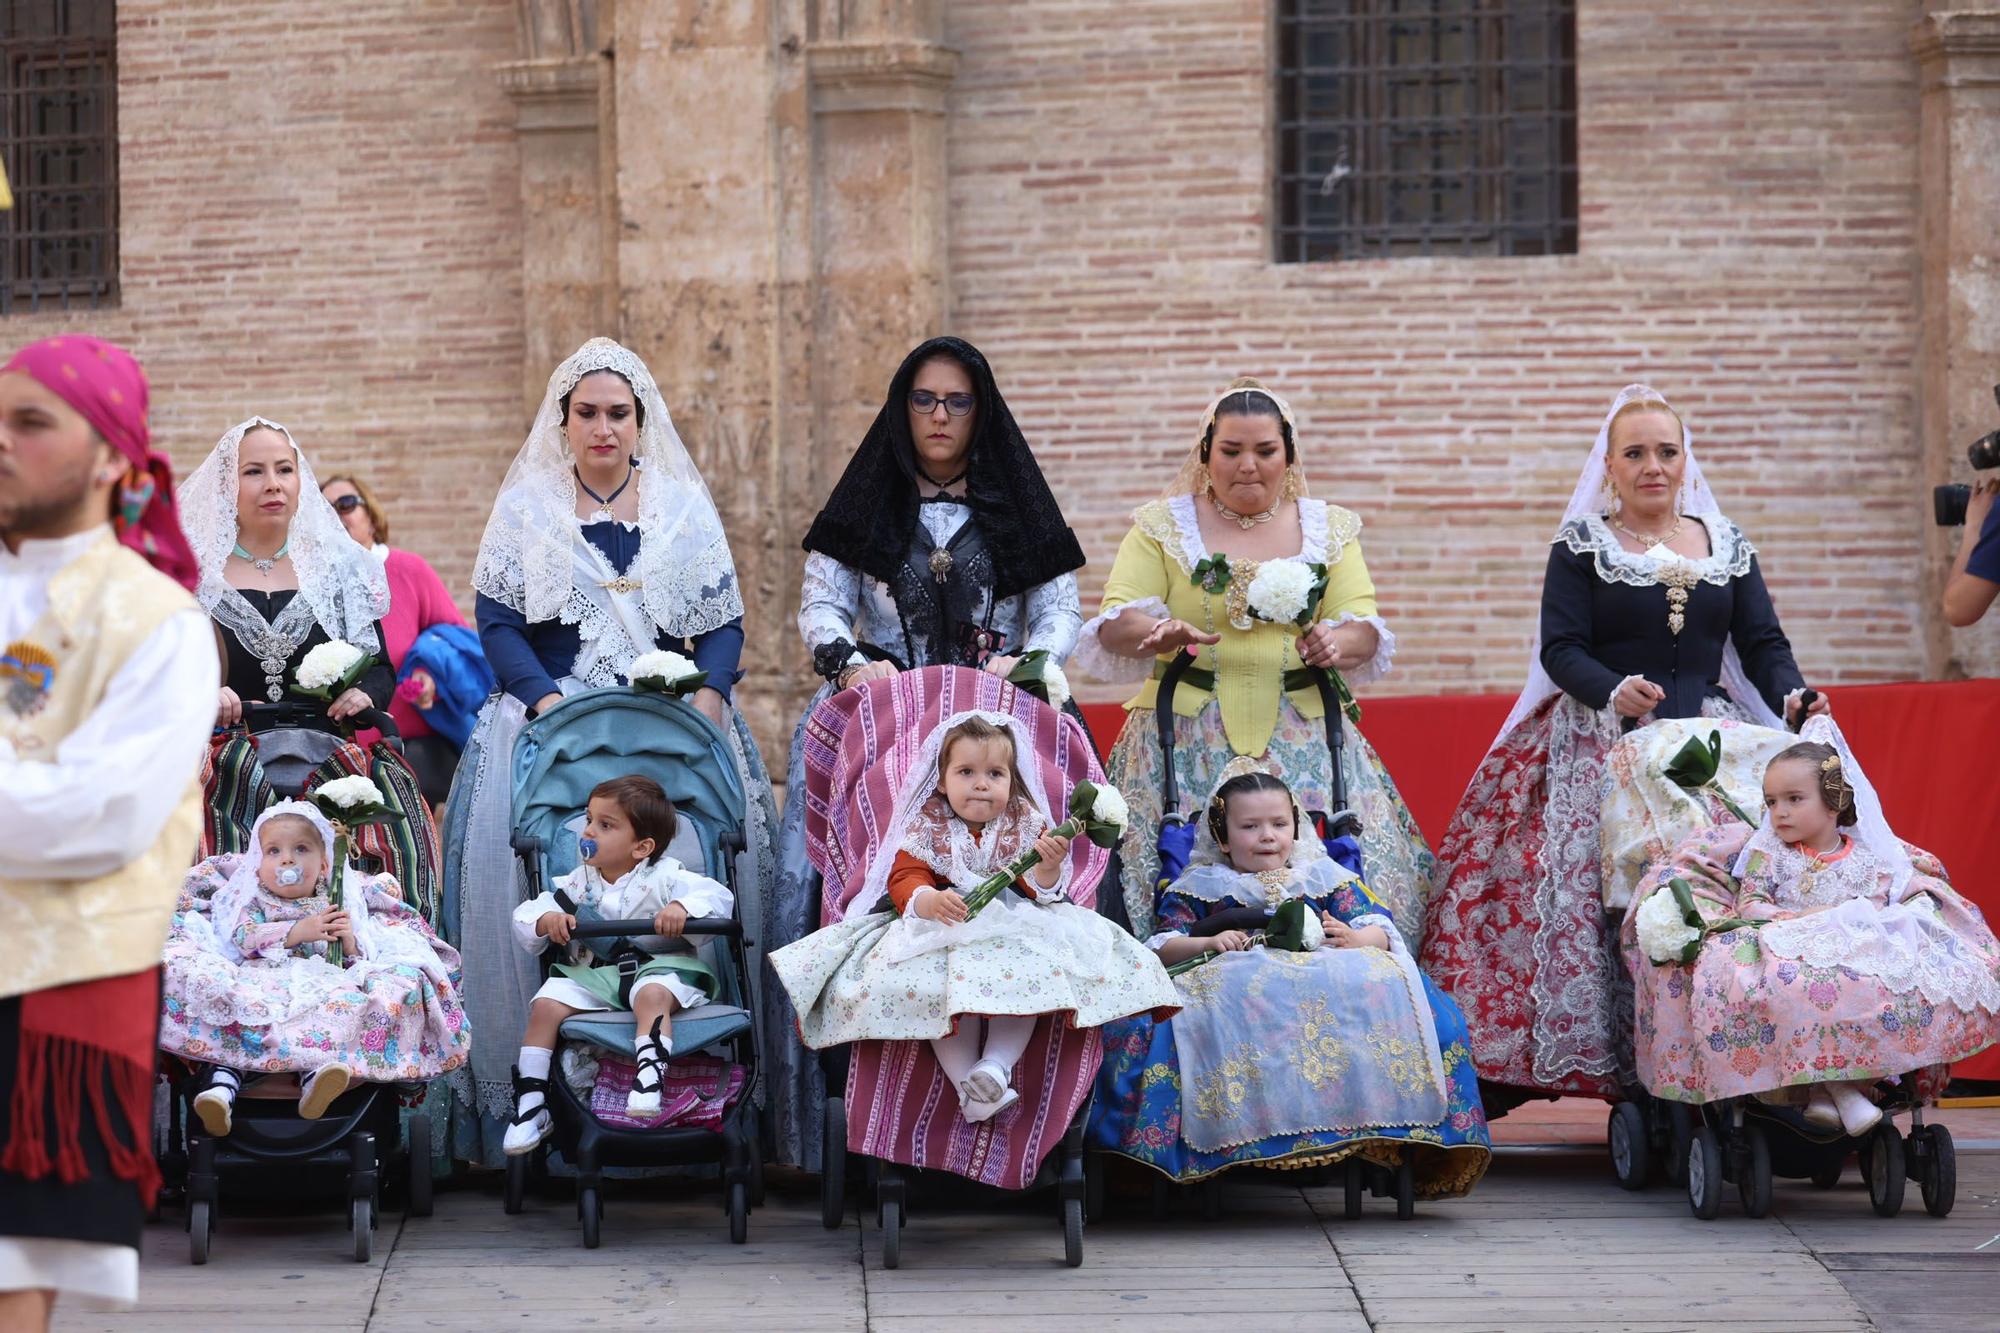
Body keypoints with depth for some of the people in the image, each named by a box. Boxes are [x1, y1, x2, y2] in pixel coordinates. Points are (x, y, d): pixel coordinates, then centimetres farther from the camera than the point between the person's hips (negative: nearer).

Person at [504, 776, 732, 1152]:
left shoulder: (664, 878, -2)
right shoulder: (577, 883, 11)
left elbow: (718, 895, -11)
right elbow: (524, 915, 12)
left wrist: (684, 907, -31)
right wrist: (546, 920, -12)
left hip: (657, 967, -4)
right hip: (592, 973, 4)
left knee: (652, 995, -39)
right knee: (547, 1004, -21)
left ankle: (650, 1079, -50)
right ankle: (530, 1105, -19)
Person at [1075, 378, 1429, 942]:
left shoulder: (1329, 529, 13)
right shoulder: (1162, 527, 8)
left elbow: (1363, 623, 5)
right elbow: (1116, 622, -1)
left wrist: (1339, 641, -18)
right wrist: (1156, 632, -23)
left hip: (1303, 739, 2)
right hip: (1189, 737, -2)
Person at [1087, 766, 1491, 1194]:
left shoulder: (1324, 876, 24)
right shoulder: (1199, 886, 21)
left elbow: (1380, 933, 14)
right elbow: (1163, 947, 10)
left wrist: (1354, 939, -10)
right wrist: (1207, 944, -11)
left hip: (1326, 978, 1)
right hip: (1234, 984, -1)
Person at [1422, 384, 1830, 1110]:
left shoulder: (1728, 546, 15)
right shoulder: (1581, 547, 6)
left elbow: (1763, 643, 11)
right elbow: (1560, 649, -3)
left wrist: (1791, 696, -10)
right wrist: (1614, 691, -22)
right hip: (1603, 748, -2)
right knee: (1603, 903, -14)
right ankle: (1622, 1074, -11)